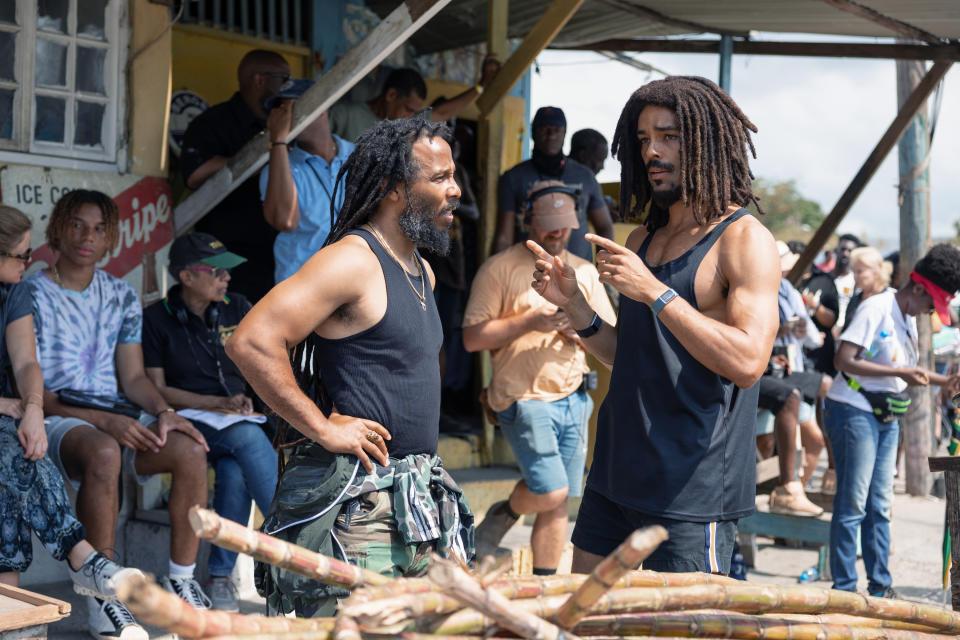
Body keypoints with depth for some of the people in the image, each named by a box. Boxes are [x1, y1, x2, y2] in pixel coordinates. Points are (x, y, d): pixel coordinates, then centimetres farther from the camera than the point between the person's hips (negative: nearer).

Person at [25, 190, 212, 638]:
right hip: (54, 422, -5)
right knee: (104, 453, -40)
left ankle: (181, 582, -12)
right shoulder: (30, 295, -2)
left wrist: (162, 411, -11)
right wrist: (104, 420, -22)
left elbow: (133, 376, 13)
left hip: (116, 417, 5)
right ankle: (102, 599, -31)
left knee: (191, 450, -24)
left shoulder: (121, 296, 15)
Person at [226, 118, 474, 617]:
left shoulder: (422, 272, 16)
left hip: (418, 500, 9)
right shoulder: (351, 261, -13)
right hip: (356, 502, -9)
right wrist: (323, 428, -18)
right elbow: (251, 342, -23)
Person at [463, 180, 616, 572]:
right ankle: (502, 514, 17)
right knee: (551, 492, -14)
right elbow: (472, 337, -8)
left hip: (573, 397, 5)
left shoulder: (585, 272, 15)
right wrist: (528, 322, -17)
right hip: (523, 397, -5)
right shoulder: (500, 269, -2)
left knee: (557, 504, 5)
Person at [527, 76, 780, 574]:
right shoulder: (642, 242, 14)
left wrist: (654, 292, -22)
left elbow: (748, 361, -22)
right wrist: (573, 304, 4)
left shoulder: (744, 240, -9)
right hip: (617, 477, 8)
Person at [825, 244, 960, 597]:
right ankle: (844, 588, 1)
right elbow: (844, 361, -23)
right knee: (853, 504, -5)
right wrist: (900, 372, -23)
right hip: (854, 412, -9)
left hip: (887, 418, 9)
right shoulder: (875, 309, -14)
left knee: (880, 505, 11)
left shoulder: (908, 318, 13)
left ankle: (880, 587, 17)